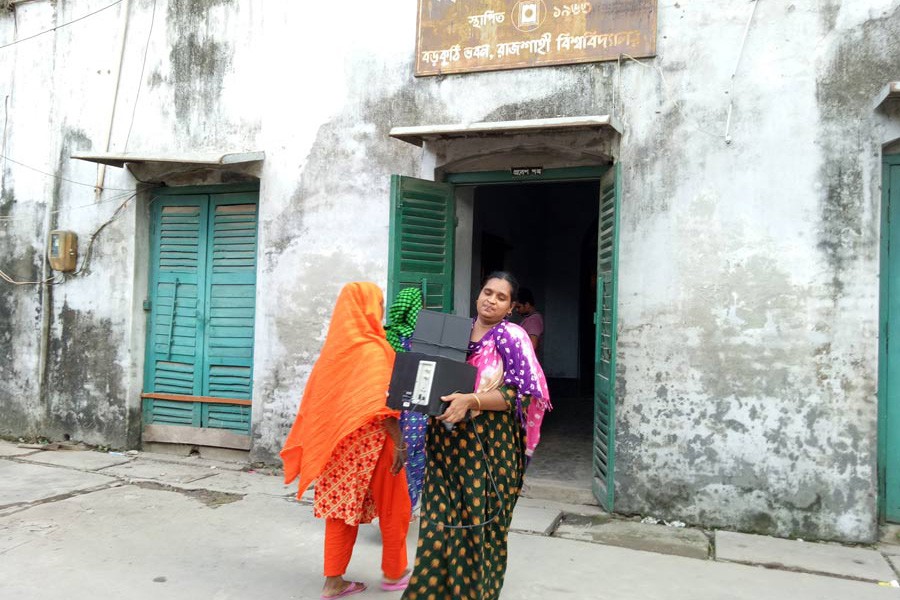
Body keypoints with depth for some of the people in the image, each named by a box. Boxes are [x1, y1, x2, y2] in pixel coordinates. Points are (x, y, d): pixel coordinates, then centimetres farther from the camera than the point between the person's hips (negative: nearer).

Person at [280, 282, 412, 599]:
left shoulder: (336, 345, 7)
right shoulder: (371, 349, -16)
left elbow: (320, 397, 12)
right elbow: (381, 402, -22)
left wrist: (322, 441, 19)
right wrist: (400, 443, -19)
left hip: (338, 439, 7)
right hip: (369, 440, -7)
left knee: (342, 506, 13)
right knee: (393, 507, 10)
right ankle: (394, 573, 23)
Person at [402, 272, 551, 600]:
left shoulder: (512, 337, -6)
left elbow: (521, 393, -13)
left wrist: (471, 400, -25)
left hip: (488, 445, -4)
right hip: (448, 442, 4)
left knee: (479, 522, 4)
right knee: (441, 518, 6)